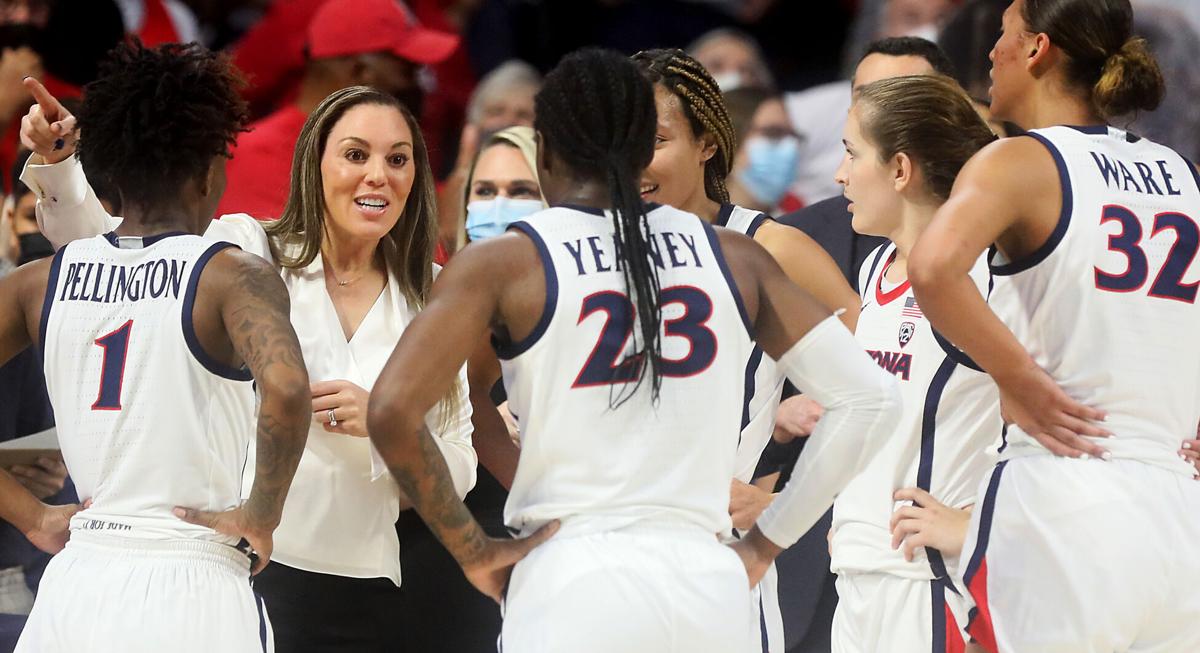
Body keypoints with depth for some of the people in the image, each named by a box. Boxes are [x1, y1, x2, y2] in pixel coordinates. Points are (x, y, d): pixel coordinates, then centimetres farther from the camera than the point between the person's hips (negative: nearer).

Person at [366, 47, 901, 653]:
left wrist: (473, 550, -1)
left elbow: (391, 410, -11)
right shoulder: (734, 258, 11)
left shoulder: (502, 265, 1)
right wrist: (767, 544, 13)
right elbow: (867, 393, 9)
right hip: (709, 589, 3)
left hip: (573, 590, -3)